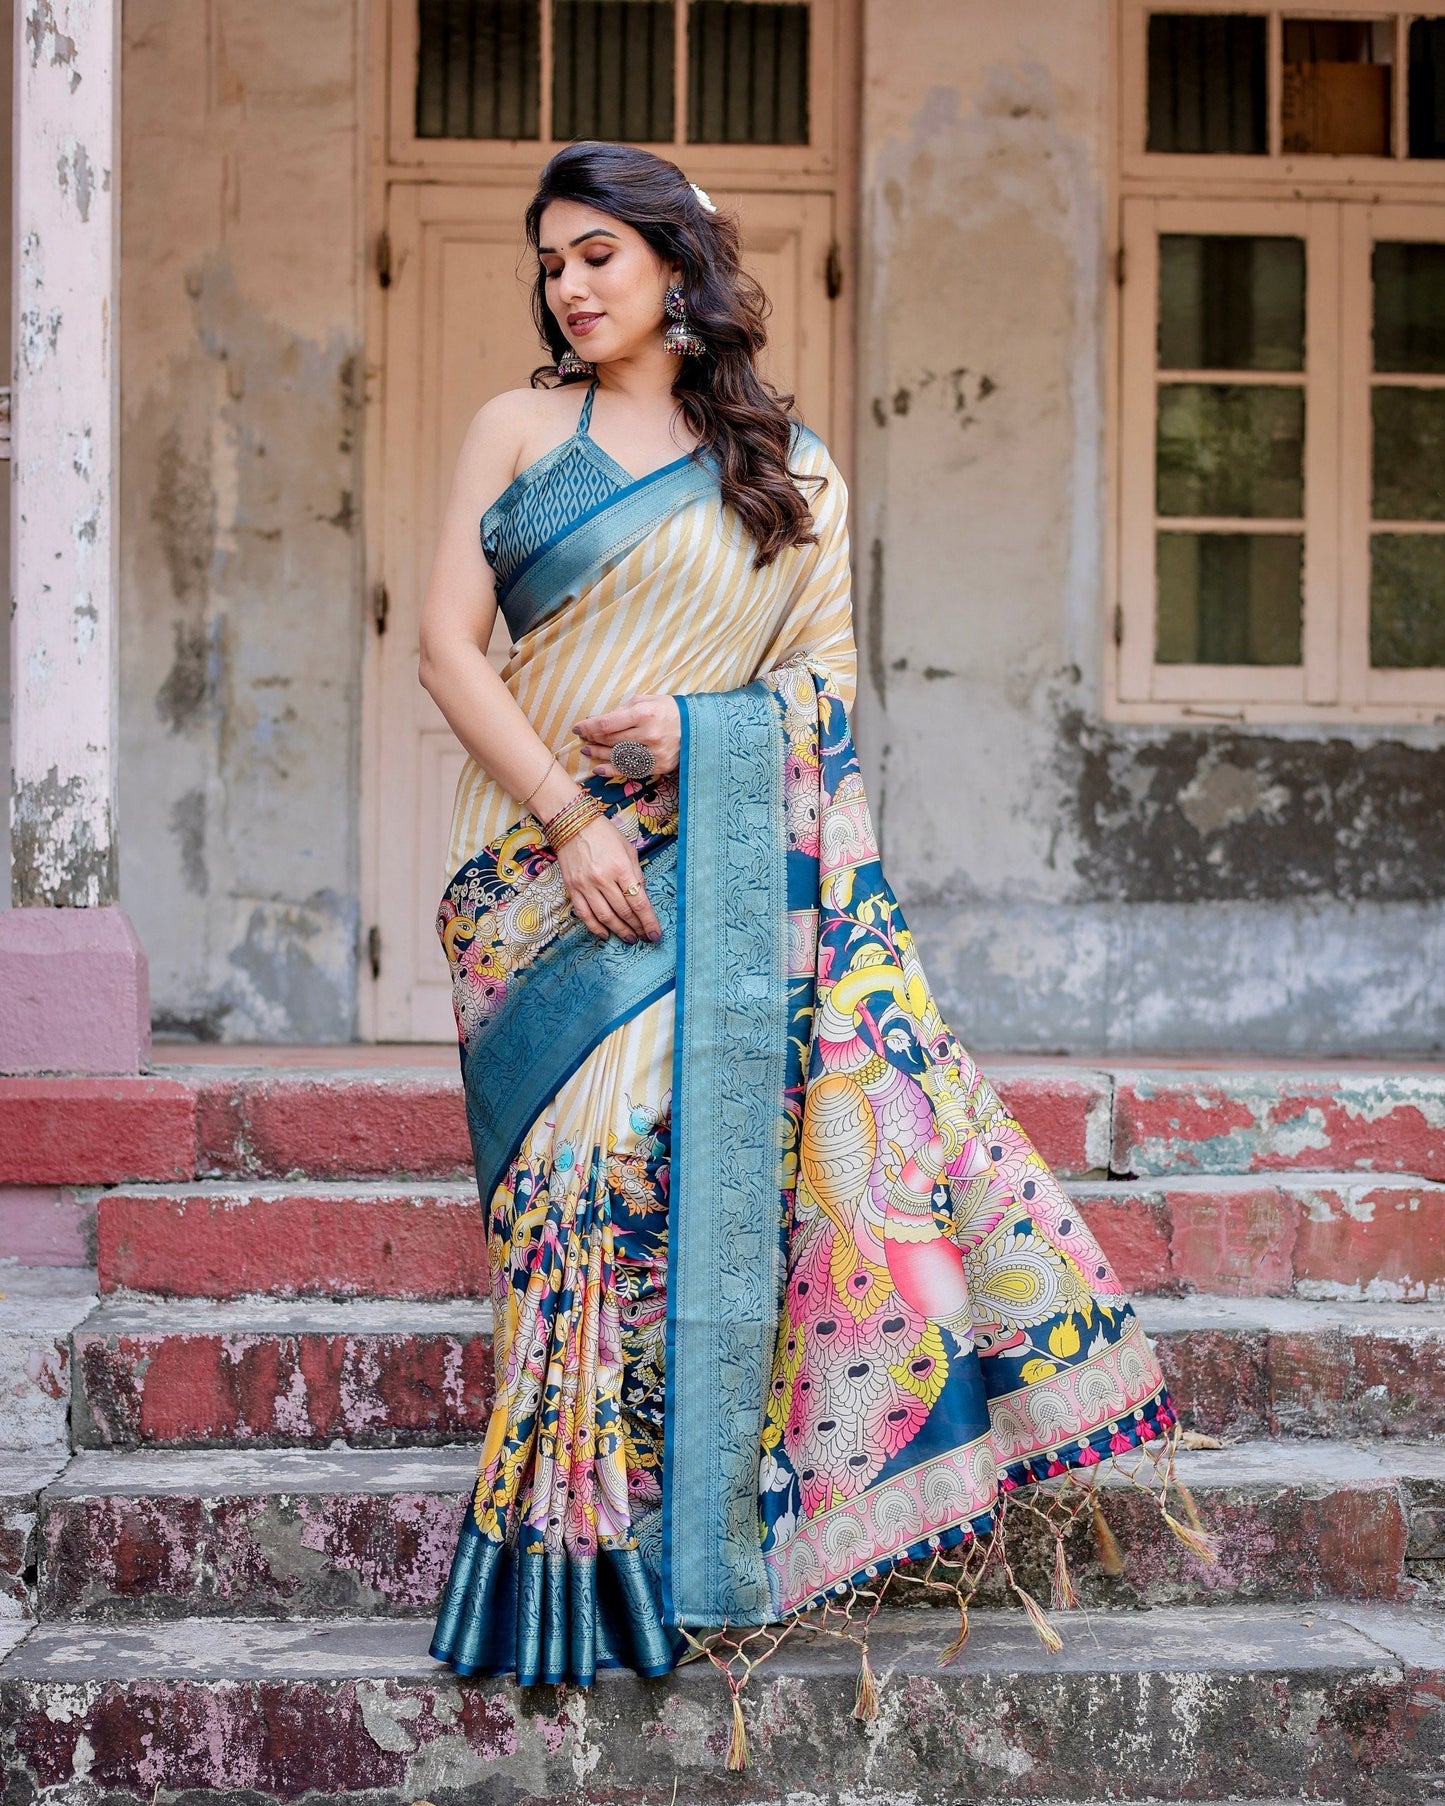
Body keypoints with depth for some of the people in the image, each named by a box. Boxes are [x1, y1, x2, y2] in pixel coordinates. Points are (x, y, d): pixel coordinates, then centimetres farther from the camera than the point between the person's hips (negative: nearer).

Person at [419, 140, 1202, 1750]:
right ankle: (590, 1553, -8)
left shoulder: (792, 468, 12)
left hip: (726, 861, 1)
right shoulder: (519, 430, 10)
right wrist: (568, 819, -11)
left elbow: (828, 677, 9)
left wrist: (701, 729, -12)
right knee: (604, 1148, -16)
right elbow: (447, 645, 1)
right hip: (549, 866, -1)